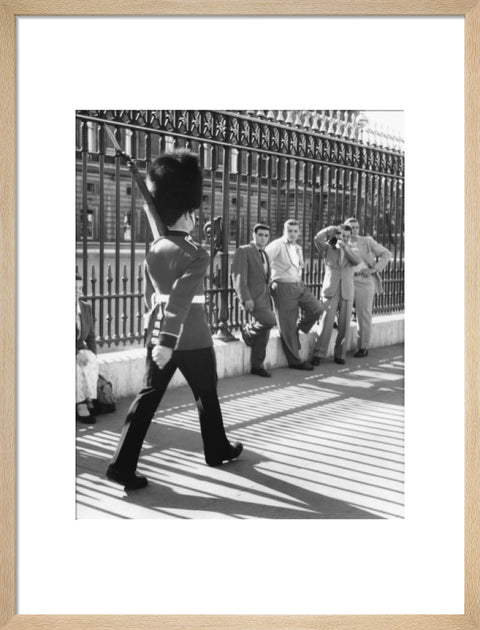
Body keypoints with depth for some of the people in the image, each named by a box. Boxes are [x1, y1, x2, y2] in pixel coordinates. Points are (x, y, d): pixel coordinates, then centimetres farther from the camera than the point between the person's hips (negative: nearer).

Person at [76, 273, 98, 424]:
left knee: (91, 363, -28)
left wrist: (92, 356, -5)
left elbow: (90, 336, 12)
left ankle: (88, 401, -23)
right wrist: (77, 352, -24)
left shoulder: (86, 307, 7)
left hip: (81, 350, 4)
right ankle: (81, 406, -28)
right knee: (78, 367, -33)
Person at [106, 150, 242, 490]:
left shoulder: (154, 249, 6)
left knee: (148, 396, 5)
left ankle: (123, 464, 1)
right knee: (207, 395, 15)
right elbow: (180, 300, -27)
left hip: (158, 335, 6)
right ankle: (218, 450, 34)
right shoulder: (197, 254, -17)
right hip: (193, 340, -6)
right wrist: (168, 343, -31)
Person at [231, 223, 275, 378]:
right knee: (269, 320, -25)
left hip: (265, 297, 8)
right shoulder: (243, 251, -5)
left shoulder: (264, 254, 20)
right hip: (252, 297, -8)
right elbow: (238, 276, -13)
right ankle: (248, 330, 3)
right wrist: (246, 298, -21)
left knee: (264, 332, 4)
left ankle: (257, 366, 12)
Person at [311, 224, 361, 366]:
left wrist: (345, 247, -14)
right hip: (331, 291, -2)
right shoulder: (327, 249, 7)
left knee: (344, 325, 1)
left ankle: (339, 354, 11)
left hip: (347, 292, 2)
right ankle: (318, 354, -8)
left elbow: (357, 261, -8)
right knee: (326, 323, -12)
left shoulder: (350, 250, 13)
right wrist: (332, 228, -8)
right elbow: (317, 239, -13)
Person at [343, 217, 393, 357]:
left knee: (364, 315, 0)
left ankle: (363, 347, 10)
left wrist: (374, 269, -11)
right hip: (347, 282, 4)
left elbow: (387, 254, -1)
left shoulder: (367, 241, 1)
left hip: (364, 281, -4)